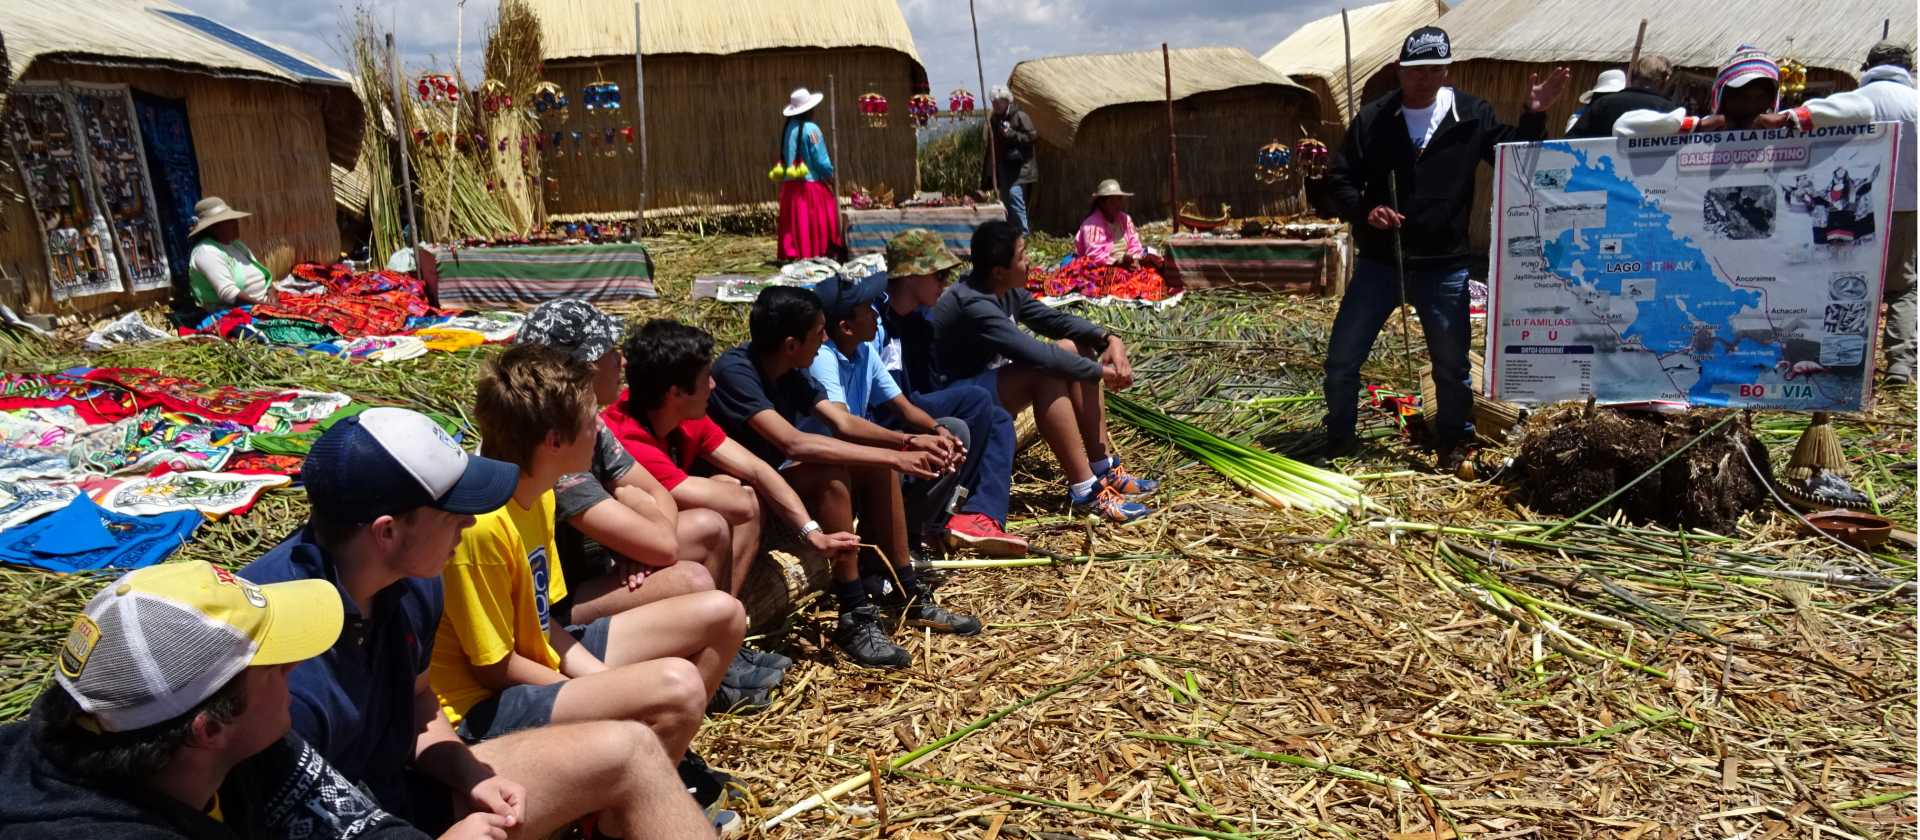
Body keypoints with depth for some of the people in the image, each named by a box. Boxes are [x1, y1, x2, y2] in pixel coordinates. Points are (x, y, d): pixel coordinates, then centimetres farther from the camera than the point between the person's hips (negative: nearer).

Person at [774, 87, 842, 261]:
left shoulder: (788, 129, 7)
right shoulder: (810, 129, -12)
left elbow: (785, 158, 12)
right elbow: (821, 161, -11)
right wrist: (831, 176, 3)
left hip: (790, 186, 6)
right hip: (811, 184, -6)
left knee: (796, 224, 8)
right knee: (817, 225, 0)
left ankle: (793, 254, 9)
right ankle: (820, 254, 2)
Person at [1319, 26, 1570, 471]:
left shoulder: (1472, 115, 0)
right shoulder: (1373, 118, -3)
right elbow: (1339, 180, -1)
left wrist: (1534, 117, -9)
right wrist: (1364, 211, -19)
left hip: (1443, 267, 0)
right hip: (1378, 263, 0)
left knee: (1452, 364, 10)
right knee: (1342, 358, 4)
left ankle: (1454, 442, 31)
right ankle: (1339, 440, 24)